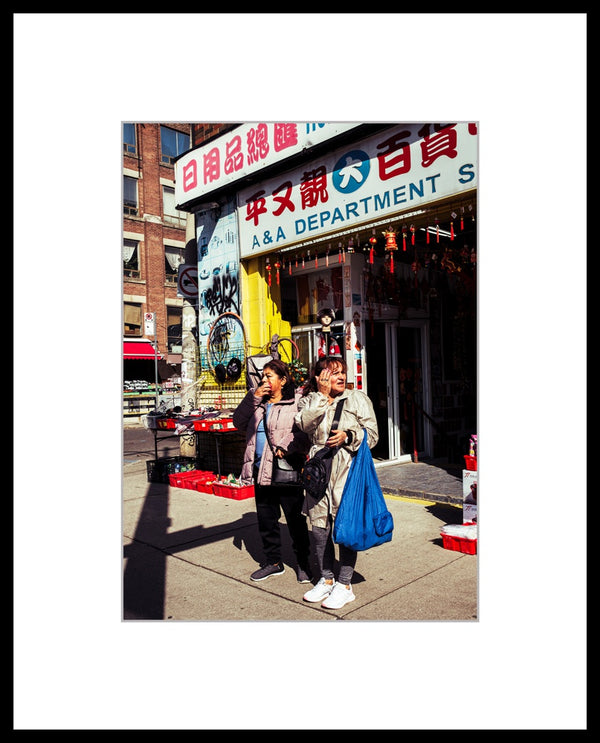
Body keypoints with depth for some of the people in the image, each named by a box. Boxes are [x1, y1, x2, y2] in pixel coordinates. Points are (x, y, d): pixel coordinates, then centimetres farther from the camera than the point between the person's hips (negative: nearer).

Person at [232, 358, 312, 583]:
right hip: (261, 470, 7)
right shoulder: (258, 403, 14)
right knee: (265, 519, 16)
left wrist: (285, 447, -25)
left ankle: (303, 562, 24)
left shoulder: (297, 402, -8)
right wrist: (253, 397, -3)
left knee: (295, 519, 5)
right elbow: (239, 422, 4)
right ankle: (273, 561, 32)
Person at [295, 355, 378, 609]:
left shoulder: (357, 398, 4)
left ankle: (344, 584, 15)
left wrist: (348, 436, -15)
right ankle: (326, 579, 27)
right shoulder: (310, 400, 10)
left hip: (348, 470, -3)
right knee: (319, 527, 9)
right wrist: (323, 394, -11)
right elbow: (304, 424, -12)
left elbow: (372, 434, 1)